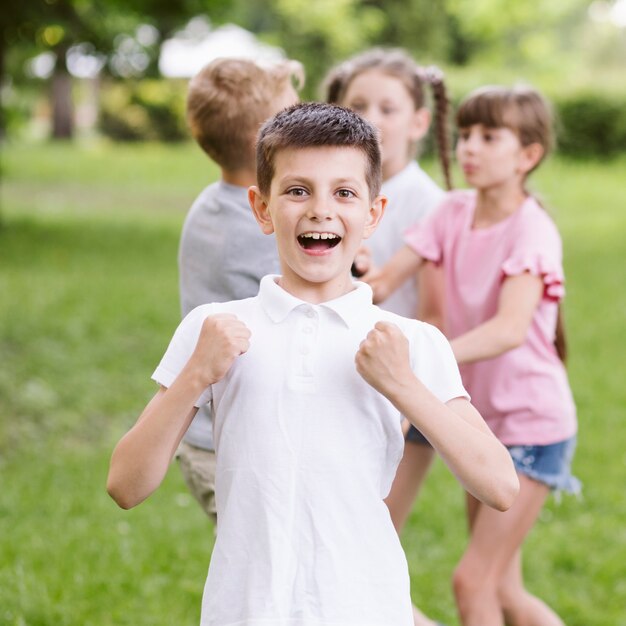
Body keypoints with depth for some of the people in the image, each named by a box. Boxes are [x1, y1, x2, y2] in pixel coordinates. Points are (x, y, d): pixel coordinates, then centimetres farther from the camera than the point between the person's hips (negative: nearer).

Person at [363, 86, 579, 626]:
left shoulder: (531, 231, -21)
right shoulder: (455, 212, -1)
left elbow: (510, 328, -37)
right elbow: (384, 281, -9)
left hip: (531, 423, -7)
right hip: (480, 420, 7)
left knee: (473, 580, -7)